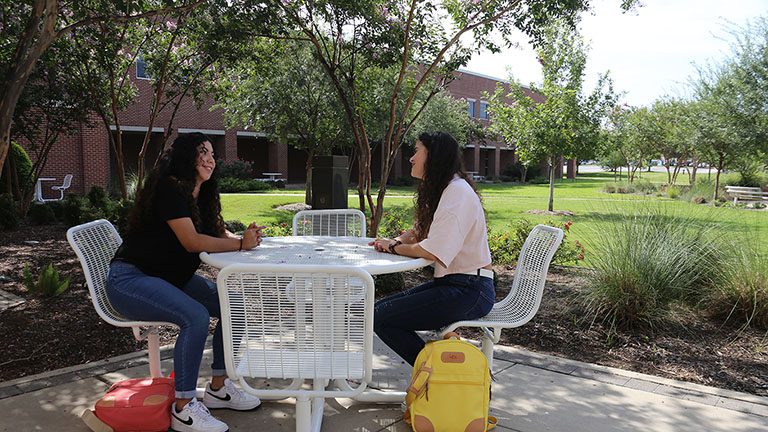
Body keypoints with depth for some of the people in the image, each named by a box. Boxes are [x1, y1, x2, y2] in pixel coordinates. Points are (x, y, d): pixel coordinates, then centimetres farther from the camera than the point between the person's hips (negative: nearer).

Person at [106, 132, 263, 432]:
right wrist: (240, 243, -24)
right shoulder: (168, 188, -19)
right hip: (129, 280, -9)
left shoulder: (201, 195, 9)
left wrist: (246, 237, -14)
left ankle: (218, 387, 9)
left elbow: (220, 233, 8)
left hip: (173, 279, 10)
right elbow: (191, 241, -26)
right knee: (196, 317, -31)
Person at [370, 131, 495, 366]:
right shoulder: (439, 190, 16)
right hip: (450, 283, 10)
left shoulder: (458, 191, -17)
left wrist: (394, 248, -7)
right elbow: (419, 231, 22)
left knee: (380, 317, -14)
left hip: (469, 291, -10)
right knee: (379, 308, 8)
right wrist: (396, 241, 0)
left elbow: (433, 251, -23)